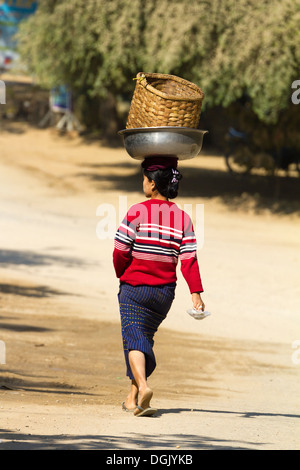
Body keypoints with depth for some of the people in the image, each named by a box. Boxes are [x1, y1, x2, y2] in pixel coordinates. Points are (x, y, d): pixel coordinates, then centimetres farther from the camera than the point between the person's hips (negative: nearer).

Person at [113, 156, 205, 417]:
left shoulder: (137, 212, -10)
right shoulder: (182, 218, 2)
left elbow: (120, 252, -9)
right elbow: (189, 259, -5)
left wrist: (122, 275, 11)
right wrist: (196, 293, -7)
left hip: (135, 287, -4)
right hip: (165, 290, 5)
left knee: (134, 337, -8)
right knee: (145, 336, 18)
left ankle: (143, 386, -34)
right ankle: (133, 397, 24)